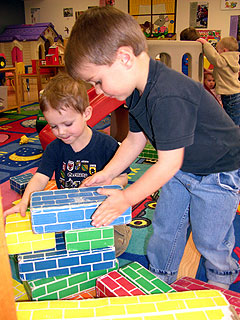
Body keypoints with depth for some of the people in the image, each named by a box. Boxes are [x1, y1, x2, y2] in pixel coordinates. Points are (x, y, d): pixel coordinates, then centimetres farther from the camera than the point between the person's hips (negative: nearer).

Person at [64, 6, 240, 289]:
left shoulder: (169, 96, -38)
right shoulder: (137, 91, -7)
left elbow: (169, 162, -31)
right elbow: (135, 140, 5)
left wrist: (127, 197, -20)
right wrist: (106, 175, 0)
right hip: (183, 168, 8)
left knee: (209, 239, 7)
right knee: (164, 224, 15)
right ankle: (159, 277, 37)